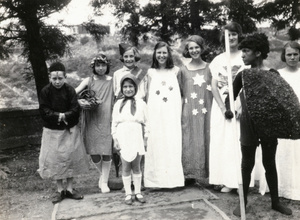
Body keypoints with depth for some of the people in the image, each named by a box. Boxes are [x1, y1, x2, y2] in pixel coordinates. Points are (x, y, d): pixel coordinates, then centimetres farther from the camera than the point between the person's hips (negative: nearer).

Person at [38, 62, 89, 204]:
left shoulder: (70, 90, -6)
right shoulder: (45, 91, -5)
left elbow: (75, 109, -11)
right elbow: (44, 111, -9)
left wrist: (64, 116, -23)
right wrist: (59, 116, -20)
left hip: (70, 130, 1)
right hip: (52, 131, 0)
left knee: (71, 158, 7)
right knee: (54, 160, 4)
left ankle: (69, 189, 21)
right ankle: (60, 189, 19)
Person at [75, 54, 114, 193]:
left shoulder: (112, 81, 6)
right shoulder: (88, 81, 7)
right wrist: (79, 102, -16)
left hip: (107, 120, -1)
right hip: (92, 121, 1)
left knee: (107, 152, -2)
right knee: (93, 152, 3)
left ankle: (104, 182, 14)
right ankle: (103, 174, 31)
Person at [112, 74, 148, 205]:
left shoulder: (141, 103, 5)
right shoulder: (118, 104, 6)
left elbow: (145, 122, 6)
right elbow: (114, 123, 7)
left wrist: (145, 138, 3)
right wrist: (115, 139, 2)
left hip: (137, 138, 0)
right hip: (123, 139, 0)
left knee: (136, 166, 7)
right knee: (125, 167, 5)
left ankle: (138, 192, 19)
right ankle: (128, 194, 15)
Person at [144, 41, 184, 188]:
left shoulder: (175, 70, 7)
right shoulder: (151, 72, 10)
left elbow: (181, 93, 6)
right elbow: (149, 94, 11)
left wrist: (180, 112, -5)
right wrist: (147, 114, 3)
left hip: (172, 112, 0)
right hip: (155, 112, 1)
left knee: (172, 142, -1)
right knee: (155, 143, 0)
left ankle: (173, 178, 9)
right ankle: (156, 179, 8)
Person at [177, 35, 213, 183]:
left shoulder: (209, 68, 6)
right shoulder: (183, 70, 6)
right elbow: (181, 95, 7)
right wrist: (179, 114, 2)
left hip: (206, 111, 0)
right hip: (189, 113, 0)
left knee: (207, 141, 3)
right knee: (190, 143, 2)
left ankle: (211, 174, 12)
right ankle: (189, 174, 12)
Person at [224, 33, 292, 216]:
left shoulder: (272, 74, -3)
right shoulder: (242, 75, 0)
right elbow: (231, 96, 4)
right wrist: (228, 109, -16)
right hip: (249, 124, 0)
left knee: (270, 163, 12)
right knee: (247, 164, 7)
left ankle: (275, 201, 28)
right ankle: (243, 202, 19)